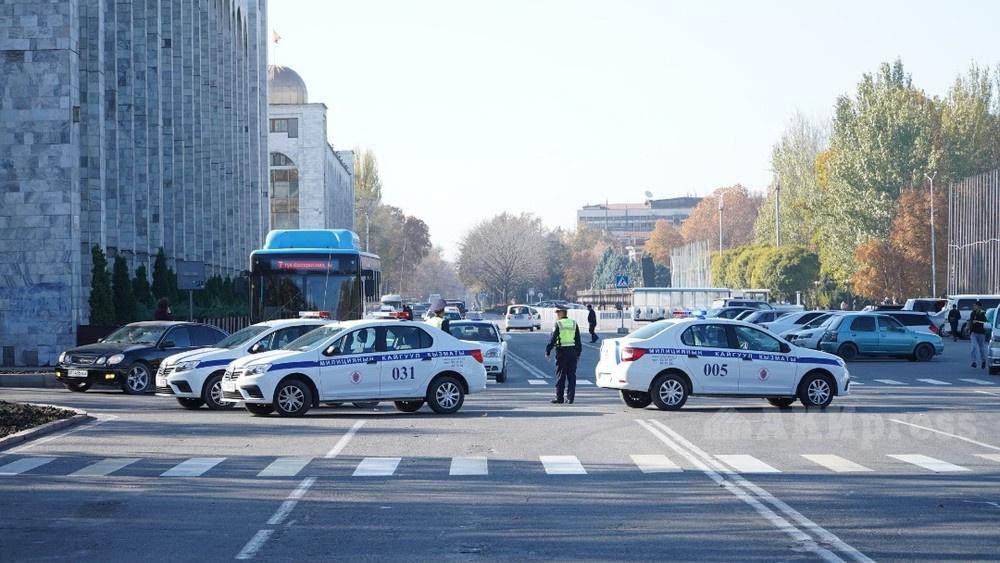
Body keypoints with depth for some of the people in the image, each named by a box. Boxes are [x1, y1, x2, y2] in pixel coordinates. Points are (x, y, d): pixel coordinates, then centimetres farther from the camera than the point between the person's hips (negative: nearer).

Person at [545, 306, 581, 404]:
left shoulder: (558, 324, -6)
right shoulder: (574, 323, 10)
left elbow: (552, 339, -10)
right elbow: (578, 340, 12)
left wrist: (547, 351, -4)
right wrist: (578, 353, 17)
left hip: (562, 352, -4)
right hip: (572, 351, 4)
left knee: (560, 375, 1)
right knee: (571, 375, 6)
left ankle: (559, 397, 3)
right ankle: (570, 398, 3)